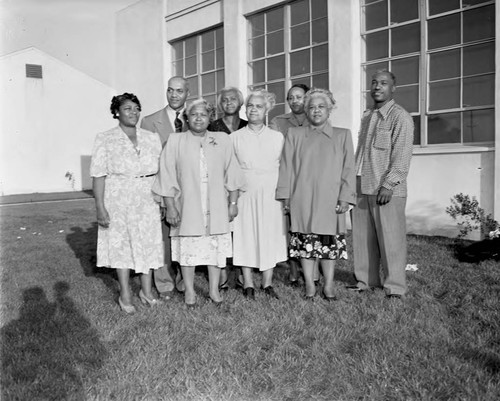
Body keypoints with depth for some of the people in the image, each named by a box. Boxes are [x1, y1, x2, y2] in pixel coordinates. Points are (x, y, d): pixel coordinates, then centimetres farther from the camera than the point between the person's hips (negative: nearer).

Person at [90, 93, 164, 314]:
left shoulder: (152, 138, 7)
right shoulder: (105, 140, -2)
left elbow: (160, 170, 7)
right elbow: (99, 175, -7)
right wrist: (100, 207, -14)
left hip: (147, 200, 3)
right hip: (119, 199, -3)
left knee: (148, 243, 7)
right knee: (121, 245, 5)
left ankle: (146, 290, 22)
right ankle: (125, 295, 16)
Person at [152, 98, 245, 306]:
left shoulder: (223, 140, 6)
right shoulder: (175, 141, 1)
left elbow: (231, 173, 6)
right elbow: (167, 176, -1)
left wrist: (233, 202, 2)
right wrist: (170, 206, -6)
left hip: (216, 207, 1)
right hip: (187, 206, -1)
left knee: (216, 248, 5)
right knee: (187, 248, 3)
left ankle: (214, 289, 18)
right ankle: (189, 291, 17)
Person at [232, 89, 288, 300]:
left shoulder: (278, 137, 8)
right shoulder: (235, 137, 6)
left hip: (271, 193, 1)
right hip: (245, 193, -1)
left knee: (270, 235, 3)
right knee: (245, 235, 0)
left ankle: (267, 283, 14)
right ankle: (248, 283, 9)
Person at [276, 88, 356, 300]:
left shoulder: (342, 135, 8)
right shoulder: (294, 134, 8)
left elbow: (348, 169, 3)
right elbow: (286, 166, 6)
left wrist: (345, 197, -5)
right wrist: (285, 196, 0)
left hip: (330, 201, 0)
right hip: (302, 201, 0)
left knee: (330, 242, 4)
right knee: (306, 241, 3)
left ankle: (328, 285, 15)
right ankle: (309, 284, 15)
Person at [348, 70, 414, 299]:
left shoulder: (400, 117, -4)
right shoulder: (367, 117, 19)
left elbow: (402, 155, -12)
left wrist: (389, 184, -19)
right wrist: (354, 181, 16)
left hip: (387, 191, -7)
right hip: (362, 188, 7)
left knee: (391, 239, -2)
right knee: (362, 237, 10)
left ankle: (395, 286, 8)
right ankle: (366, 280, 22)